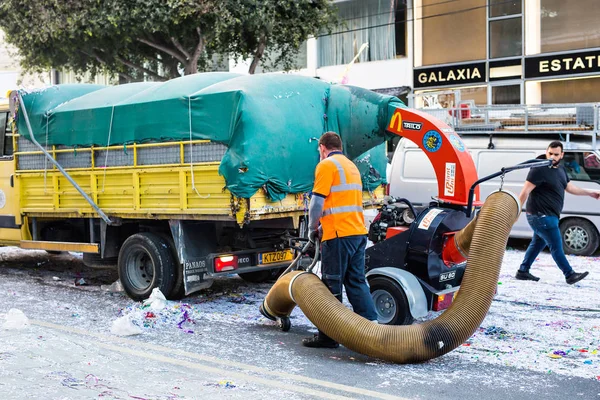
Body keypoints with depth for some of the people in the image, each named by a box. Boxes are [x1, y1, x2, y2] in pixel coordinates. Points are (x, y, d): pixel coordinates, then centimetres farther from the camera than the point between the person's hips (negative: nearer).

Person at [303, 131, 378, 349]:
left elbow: (317, 202, -12)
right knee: (357, 282, 10)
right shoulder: (351, 165, 22)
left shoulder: (327, 165, -5)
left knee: (332, 285, -1)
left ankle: (329, 335, 5)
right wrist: (324, 226, 27)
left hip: (338, 235, -8)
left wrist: (313, 228, 2)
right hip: (358, 233, 8)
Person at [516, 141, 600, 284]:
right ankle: (570, 275, 8)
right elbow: (525, 191, -19)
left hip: (548, 216, 9)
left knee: (537, 244, 17)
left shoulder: (560, 169, 12)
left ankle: (523, 272, 25)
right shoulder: (539, 169, -17)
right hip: (541, 216, -9)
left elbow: (570, 187, 24)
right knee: (556, 247, -1)